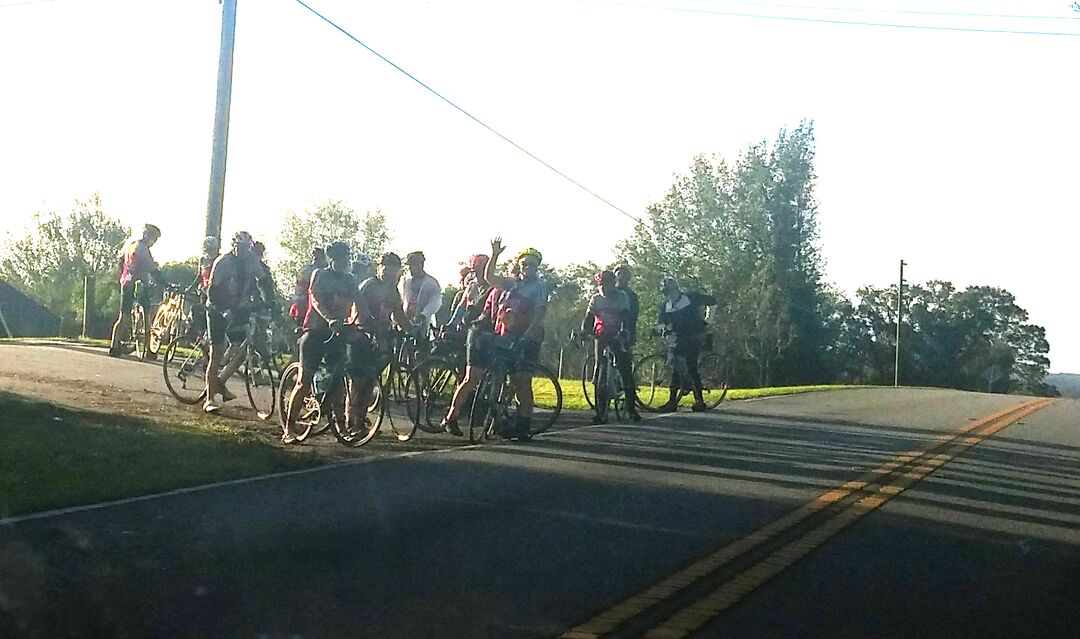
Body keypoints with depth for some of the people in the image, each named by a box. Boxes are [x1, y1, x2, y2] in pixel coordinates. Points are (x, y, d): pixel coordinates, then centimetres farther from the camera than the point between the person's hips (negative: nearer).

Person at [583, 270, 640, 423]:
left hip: (618, 336, -1)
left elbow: (626, 316, -7)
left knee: (625, 370, -8)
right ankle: (599, 412, 0)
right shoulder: (595, 299, 8)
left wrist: (624, 331, -25)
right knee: (599, 370, -4)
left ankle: (632, 409, -2)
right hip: (601, 336, 2)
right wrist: (583, 331, -19)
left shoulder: (622, 296, 3)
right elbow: (588, 317, 0)